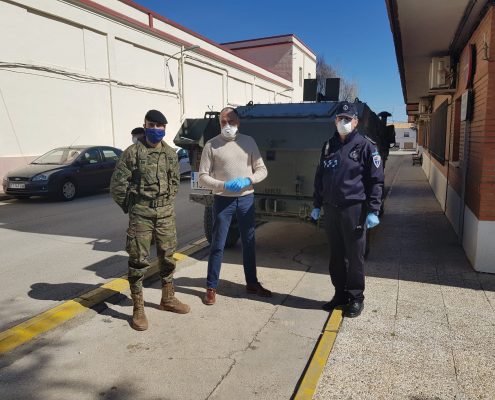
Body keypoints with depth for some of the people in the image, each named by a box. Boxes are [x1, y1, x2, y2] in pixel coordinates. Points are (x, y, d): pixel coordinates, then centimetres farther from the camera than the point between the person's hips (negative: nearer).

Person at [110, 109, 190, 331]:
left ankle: (168, 298, 31)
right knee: (139, 260, 0)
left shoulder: (171, 153, 7)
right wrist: (130, 208, 1)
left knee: (167, 256, 13)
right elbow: (117, 184, -4)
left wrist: (167, 202, 12)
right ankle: (138, 309, 12)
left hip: (166, 212, 5)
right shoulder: (132, 152, -6)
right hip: (141, 213, -4)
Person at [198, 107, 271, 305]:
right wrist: (223, 185, -21)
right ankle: (211, 287, 15)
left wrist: (248, 180, -15)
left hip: (246, 199, 3)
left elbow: (262, 170, 4)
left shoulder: (248, 141, 4)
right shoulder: (211, 145, -4)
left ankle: (252, 283, 29)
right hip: (223, 200, -3)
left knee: (249, 243, 13)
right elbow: (203, 177, -6)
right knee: (218, 245, 2)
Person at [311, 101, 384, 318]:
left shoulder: (365, 146, -3)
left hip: (354, 209, -5)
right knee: (336, 255, 13)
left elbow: (376, 180, -6)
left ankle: (356, 298, 20)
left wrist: (373, 211, -13)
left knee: (354, 257, 4)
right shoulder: (328, 146, 13)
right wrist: (317, 205, 15)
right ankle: (340, 294, 27)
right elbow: (320, 177, 18)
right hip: (330, 209, 5)